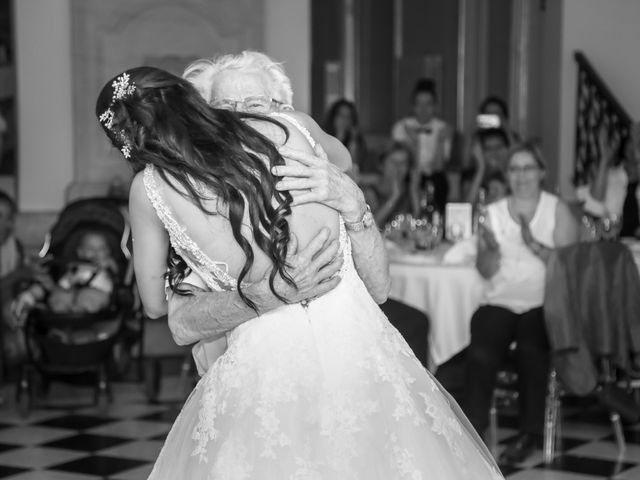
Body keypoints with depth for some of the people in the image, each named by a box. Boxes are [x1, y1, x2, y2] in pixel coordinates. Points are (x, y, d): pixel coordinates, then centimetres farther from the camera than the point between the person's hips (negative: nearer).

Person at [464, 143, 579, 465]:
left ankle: (529, 432, -19)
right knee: (481, 352, -28)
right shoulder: (493, 213, 13)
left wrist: (535, 245, -19)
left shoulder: (557, 210, 6)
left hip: (544, 303, -2)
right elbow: (485, 271, 5)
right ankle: (474, 427, -16)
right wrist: (491, 249, -16)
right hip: (501, 302, 2)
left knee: (531, 348, -32)